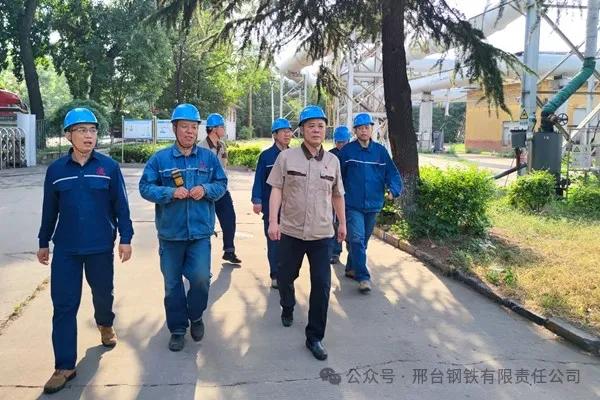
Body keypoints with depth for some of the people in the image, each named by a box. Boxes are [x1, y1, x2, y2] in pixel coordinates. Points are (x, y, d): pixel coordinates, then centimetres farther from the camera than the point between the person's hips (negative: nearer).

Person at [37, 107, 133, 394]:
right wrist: (43, 243, 13)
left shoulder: (109, 166, -5)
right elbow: (50, 210, 8)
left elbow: (120, 205, -2)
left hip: (101, 246, -1)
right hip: (65, 249, 1)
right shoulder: (56, 169, 0)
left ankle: (105, 325, 50)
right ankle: (64, 367, 9)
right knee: (63, 306, 0)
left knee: (103, 293, 16)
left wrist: (125, 238, -5)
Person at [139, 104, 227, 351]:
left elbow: (222, 184, 8)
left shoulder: (209, 157, 3)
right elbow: (145, 188, -3)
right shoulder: (160, 158, -2)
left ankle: (195, 316, 24)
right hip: (170, 232, 0)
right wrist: (170, 193, -19)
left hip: (200, 231, 0)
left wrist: (206, 189, -12)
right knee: (172, 284, 10)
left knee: (201, 278, -7)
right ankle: (177, 329, 27)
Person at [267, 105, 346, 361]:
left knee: (322, 286, -2)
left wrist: (342, 223, 19)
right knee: (285, 276, 15)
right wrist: (273, 221, -13)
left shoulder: (333, 161, 6)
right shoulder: (286, 157, -3)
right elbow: (276, 190, -4)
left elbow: (337, 195, 15)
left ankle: (314, 337, 12)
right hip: (291, 231, -1)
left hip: (322, 234, 1)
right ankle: (287, 308, 48)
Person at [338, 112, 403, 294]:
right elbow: (338, 176, 0)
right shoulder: (347, 150, -5)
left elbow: (392, 172, -1)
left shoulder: (380, 151, 3)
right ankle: (363, 277, -6)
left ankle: (351, 268, 33)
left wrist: (394, 189, -18)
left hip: (373, 204, 4)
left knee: (363, 239, 16)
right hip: (353, 204, -4)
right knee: (357, 239, -12)